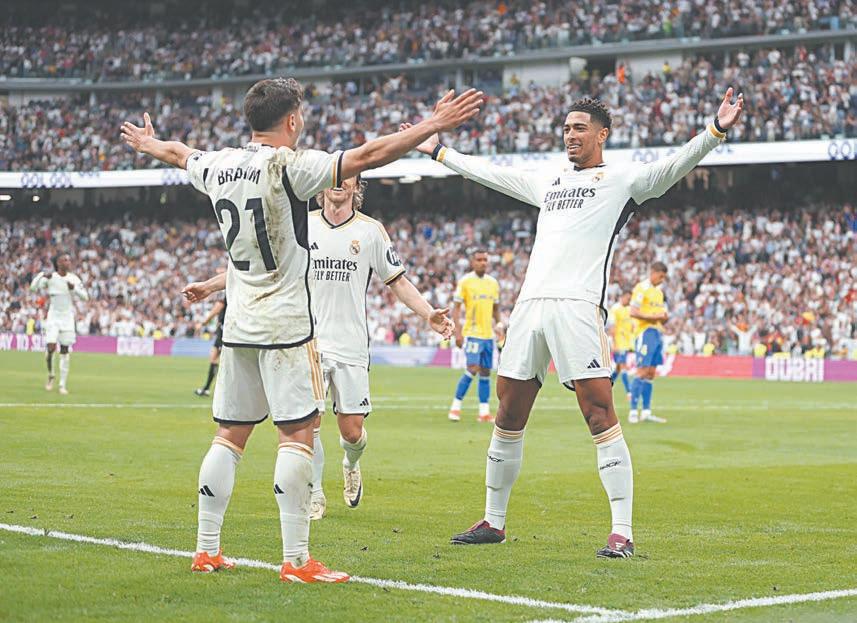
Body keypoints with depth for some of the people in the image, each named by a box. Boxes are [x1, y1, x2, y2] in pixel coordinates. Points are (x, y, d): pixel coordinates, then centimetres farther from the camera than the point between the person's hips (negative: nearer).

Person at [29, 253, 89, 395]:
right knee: (51, 348, -14)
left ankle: (63, 384, 10)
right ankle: (51, 375, 13)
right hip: (53, 317, -2)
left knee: (65, 351, 3)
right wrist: (42, 275, -26)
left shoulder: (74, 279, 0)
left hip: (68, 318, 2)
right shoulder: (50, 277, -5)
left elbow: (85, 297, 1)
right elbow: (34, 288, -12)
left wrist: (74, 288, -16)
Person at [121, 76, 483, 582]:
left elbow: (179, 154, 29)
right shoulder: (289, 166, -13)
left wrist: (147, 144, 51)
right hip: (286, 323, -7)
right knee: (298, 435, -6)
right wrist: (433, 126, -16)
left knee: (230, 435, 12)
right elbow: (367, 156, -19)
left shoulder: (218, 166, 6)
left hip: (238, 324, 7)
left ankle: (206, 550, 15)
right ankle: (296, 560, -9)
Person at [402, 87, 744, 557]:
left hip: (578, 307, -6)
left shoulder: (622, 179, 7)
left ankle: (622, 532, -13)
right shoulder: (549, 184, 25)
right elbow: (491, 174, 37)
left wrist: (715, 132, -24)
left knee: (600, 417, -13)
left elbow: (674, 166, -8)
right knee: (508, 418, 9)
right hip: (529, 304, 6)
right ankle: (494, 522, 21)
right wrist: (438, 152, 43)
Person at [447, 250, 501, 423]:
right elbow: (456, 307, -5)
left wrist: (498, 324, 9)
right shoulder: (465, 281, -4)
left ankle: (484, 412, 9)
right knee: (473, 369, -15)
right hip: (472, 333, -6)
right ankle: (455, 406, -4)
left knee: (486, 372, 5)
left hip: (488, 334, 6)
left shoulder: (493, 283, 12)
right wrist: (457, 332, -13)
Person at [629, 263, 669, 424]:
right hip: (645, 332, -8)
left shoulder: (659, 291, 19)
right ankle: (633, 412, -10)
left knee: (651, 373, 6)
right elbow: (633, 312, -15)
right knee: (642, 371, -11)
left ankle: (646, 412, 8)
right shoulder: (641, 288, -8)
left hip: (658, 333, 8)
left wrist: (664, 317, 3)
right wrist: (652, 317, -20)